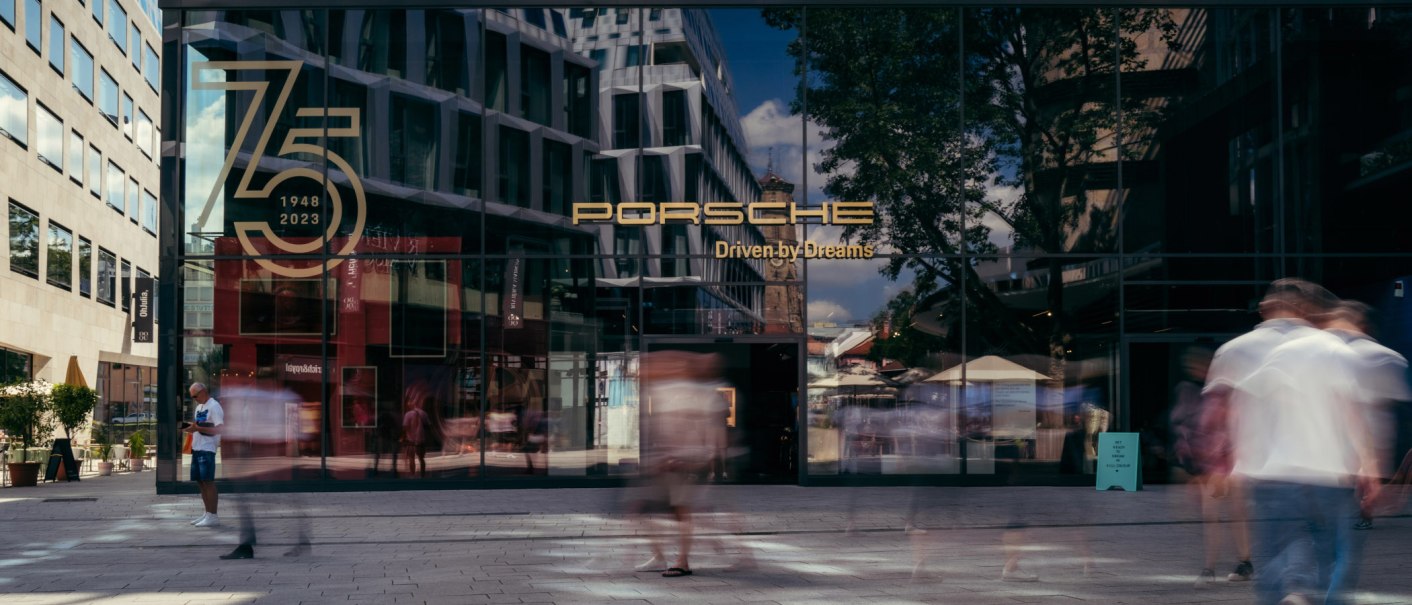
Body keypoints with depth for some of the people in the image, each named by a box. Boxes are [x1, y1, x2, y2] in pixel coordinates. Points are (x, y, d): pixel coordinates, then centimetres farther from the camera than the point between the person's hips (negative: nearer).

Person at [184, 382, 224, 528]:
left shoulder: (214, 406, -8)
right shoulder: (199, 407, 20)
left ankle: (213, 516, -8)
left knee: (208, 481, -9)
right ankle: (207, 514, 15)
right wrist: (189, 428, 1)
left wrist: (198, 428, -23)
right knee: (200, 482, 9)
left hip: (207, 449, -9)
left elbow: (219, 429, -17)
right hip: (197, 448, 9)